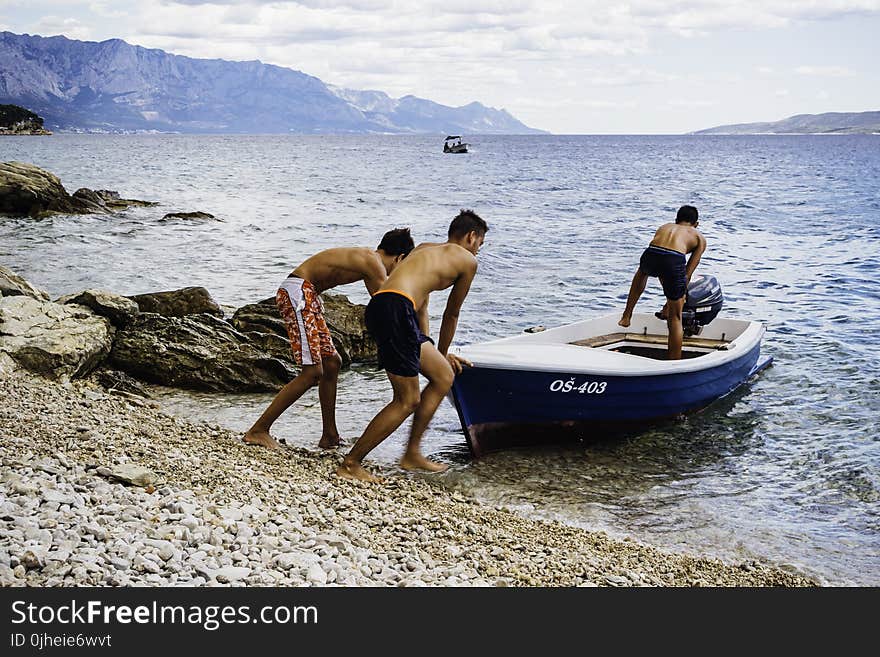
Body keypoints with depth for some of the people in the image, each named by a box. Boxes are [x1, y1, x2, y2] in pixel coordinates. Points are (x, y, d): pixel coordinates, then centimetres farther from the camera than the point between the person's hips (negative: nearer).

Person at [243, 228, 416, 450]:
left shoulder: (368, 258, 18)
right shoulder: (375, 265, -10)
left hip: (307, 294, 11)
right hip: (297, 290, -11)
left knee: (332, 362, 16)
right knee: (312, 373, -12)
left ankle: (330, 437, 24)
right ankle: (258, 431, -8)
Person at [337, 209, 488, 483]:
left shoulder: (424, 249, 34)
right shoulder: (467, 260, 12)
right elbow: (451, 315, 23)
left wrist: (429, 353, 49)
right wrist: (441, 353, 38)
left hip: (379, 306, 9)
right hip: (395, 309, -9)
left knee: (444, 376, 18)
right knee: (407, 401, -2)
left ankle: (412, 453, 21)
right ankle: (350, 464, 3)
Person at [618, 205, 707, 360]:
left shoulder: (664, 227, 38)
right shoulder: (700, 237, 29)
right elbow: (687, 273, 21)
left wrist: (671, 300, 50)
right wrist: (675, 300, 29)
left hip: (650, 255, 3)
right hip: (673, 261, -3)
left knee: (642, 272, 43)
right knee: (675, 317, 15)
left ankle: (626, 316, 41)